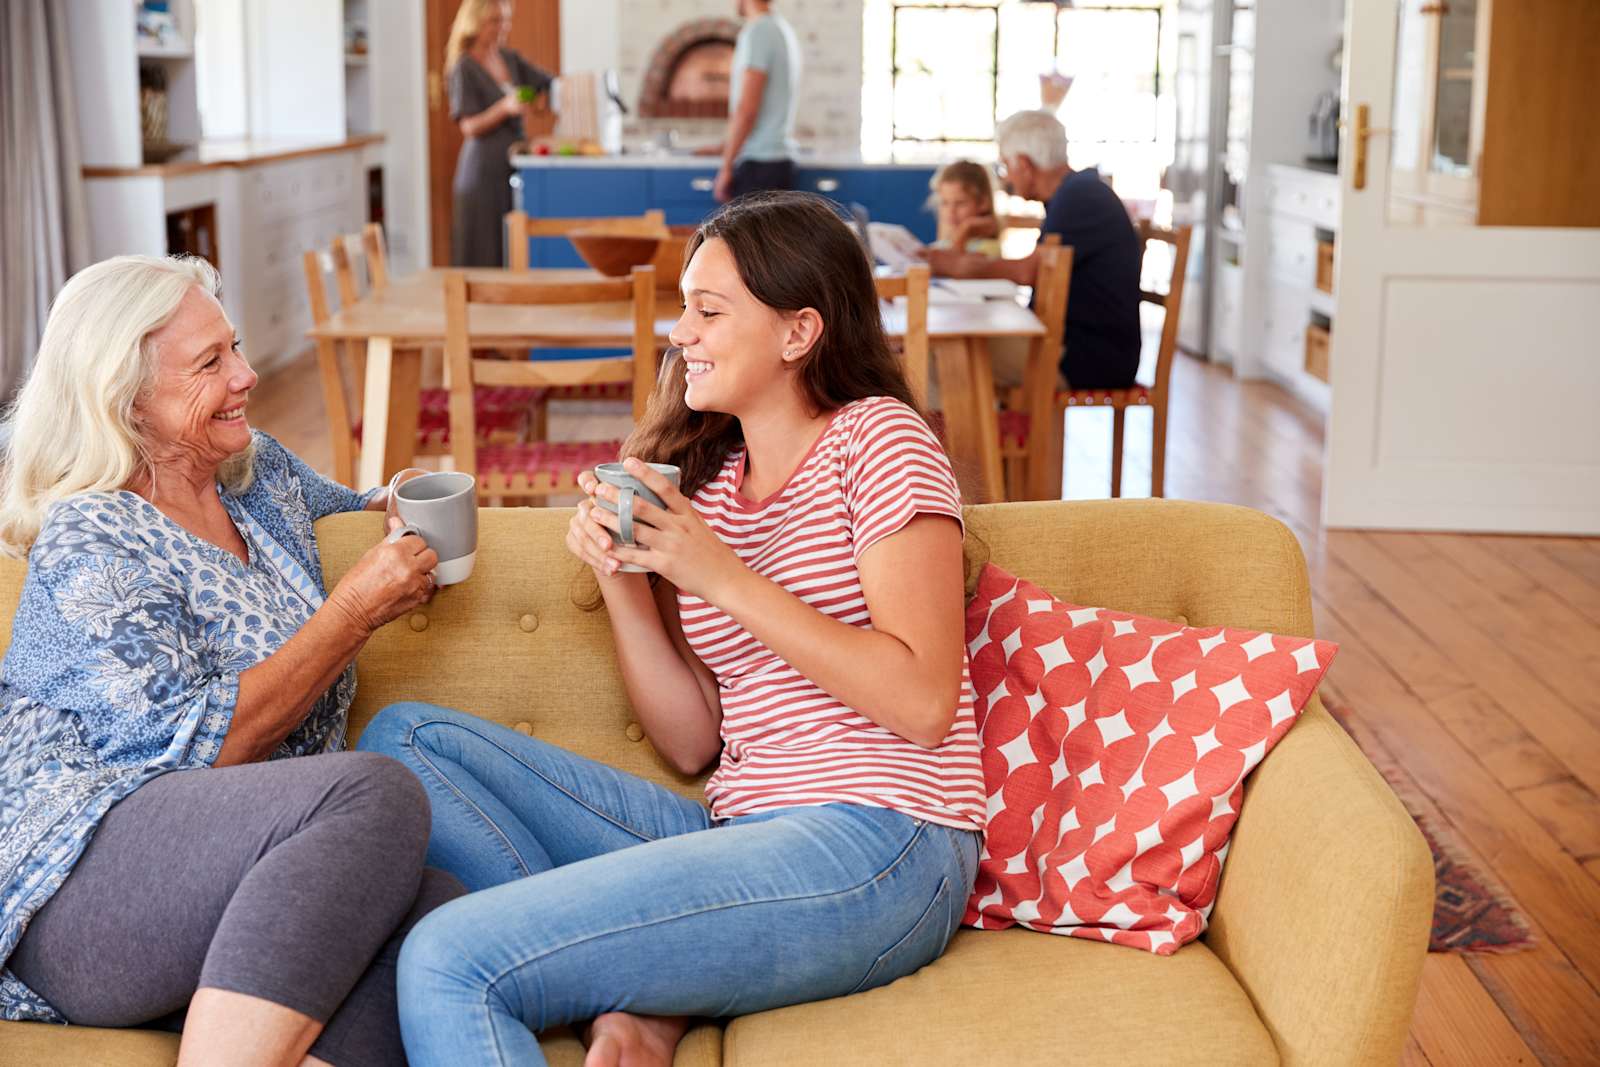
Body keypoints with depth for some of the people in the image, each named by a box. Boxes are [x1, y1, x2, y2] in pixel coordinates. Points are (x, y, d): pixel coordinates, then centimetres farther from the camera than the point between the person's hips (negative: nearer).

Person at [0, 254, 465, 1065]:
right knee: (375, 793, -35)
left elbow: (340, 507, 43)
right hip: (84, 893, -6)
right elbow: (204, 747, -13)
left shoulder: (260, 469, 18)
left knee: (435, 911, -29)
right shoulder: (89, 543, -4)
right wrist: (357, 610, -11)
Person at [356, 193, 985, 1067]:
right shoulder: (703, 478, 17)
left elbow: (923, 702, -13)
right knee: (403, 738, 0)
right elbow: (694, 745, 12)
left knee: (446, 964, -24)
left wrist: (723, 576, -13)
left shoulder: (875, 440, -1)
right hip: (741, 831, 8)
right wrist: (620, 583, -2)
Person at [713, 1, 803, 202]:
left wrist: (726, 167, -14)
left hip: (757, 165, -9)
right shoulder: (784, 29, 16)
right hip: (781, 160, 9)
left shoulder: (757, 31, -13)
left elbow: (746, 109, -18)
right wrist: (725, 146, 28)